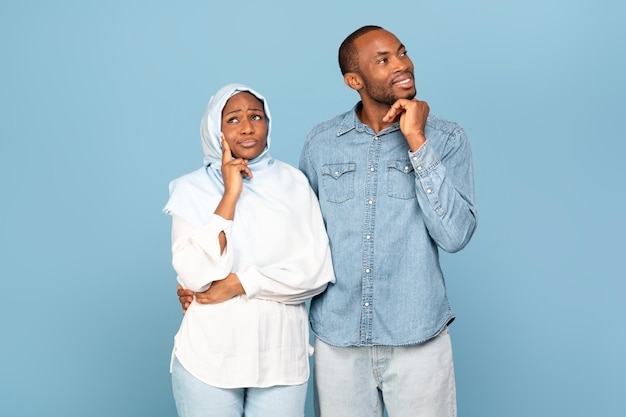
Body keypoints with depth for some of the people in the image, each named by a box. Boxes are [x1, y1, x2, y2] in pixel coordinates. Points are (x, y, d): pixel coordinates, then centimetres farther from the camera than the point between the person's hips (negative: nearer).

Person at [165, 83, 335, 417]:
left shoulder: (293, 183, 0)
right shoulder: (192, 190, -3)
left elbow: (318, 271, -6)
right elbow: (195, 277, -15)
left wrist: (238, 284, -12)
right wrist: (230, 194, -16)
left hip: (281, 356, 1)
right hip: (208, 357, -1)